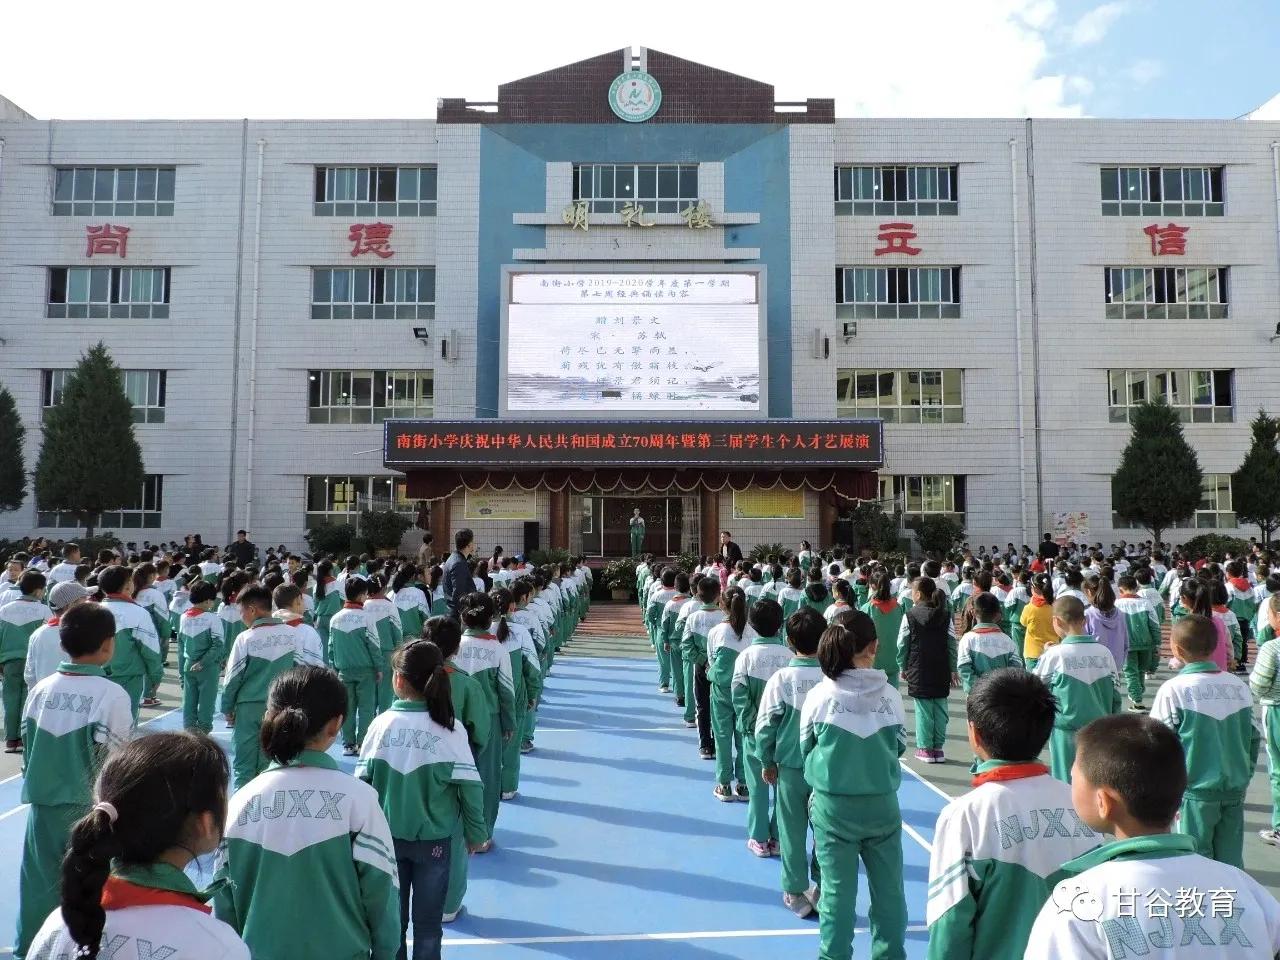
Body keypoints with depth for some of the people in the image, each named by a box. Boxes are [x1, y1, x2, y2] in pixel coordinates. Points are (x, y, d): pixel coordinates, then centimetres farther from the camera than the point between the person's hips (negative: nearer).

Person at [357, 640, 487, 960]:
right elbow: (469, 786, -13)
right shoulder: (450, 727, -14)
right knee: (427, 923, 14)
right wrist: (476, 832, 1)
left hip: (386, 836, 2)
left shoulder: (381, 723, -10)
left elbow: (363, 781, -5)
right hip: (433, 838, -1)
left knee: (392, 918, 18)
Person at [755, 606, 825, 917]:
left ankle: (796, 893, 23)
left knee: (793, 831, 12)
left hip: (790, 766, -1)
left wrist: (767, 761, 5)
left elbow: (765, 725, -9)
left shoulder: (781, 678, -14)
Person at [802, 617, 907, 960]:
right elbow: (900, 747, 4)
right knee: (889, 889, 16)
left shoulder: (819, 695, -12)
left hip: (833, 805, -1)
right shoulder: (891, 696, -9)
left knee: (838, 890, 10)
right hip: (883, 803, 1)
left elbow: (805, 748, 1)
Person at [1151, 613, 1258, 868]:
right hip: (1235, 790, 4)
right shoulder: (1239, 686, 0)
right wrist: (1244, 777, 19)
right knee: (1231, 863, 14)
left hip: (1196, 792, -4)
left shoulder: (1174, 689, -14)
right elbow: (1254, 739, 8)